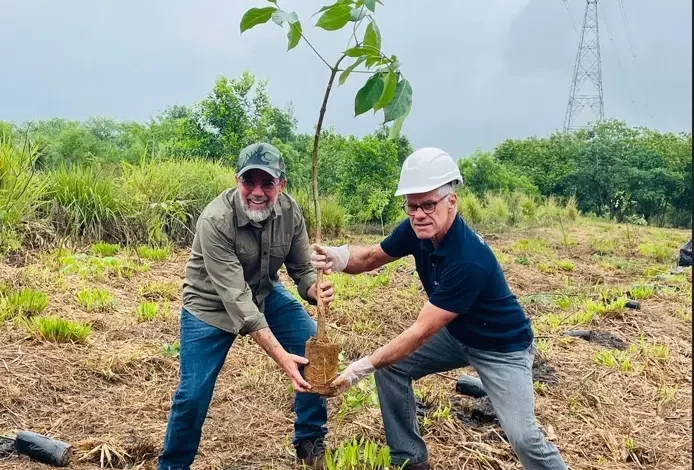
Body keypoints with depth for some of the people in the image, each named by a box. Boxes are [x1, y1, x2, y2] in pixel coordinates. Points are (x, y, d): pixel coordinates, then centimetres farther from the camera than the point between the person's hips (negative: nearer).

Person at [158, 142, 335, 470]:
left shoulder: (290, 212, -17)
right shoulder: (215, 220, -32)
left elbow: (302, 269, -9)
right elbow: (235, 298, -36)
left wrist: (316, 289, -35)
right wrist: (280, 356, -42)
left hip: (266, 294, 4)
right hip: (211, 304, -4)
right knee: (193, 393, -6)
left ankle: (310, 441, 11)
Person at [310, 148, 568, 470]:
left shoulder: (469, 260, -37)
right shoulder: (417, 230, -15)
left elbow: (422, 331, -34)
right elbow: (372, 256, -4)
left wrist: (364, 367, -32)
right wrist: (340, 257, -28)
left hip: (501, 347, -7)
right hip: (455, 334, 7)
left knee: (522, 436, -18)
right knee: (391, 366, -2)